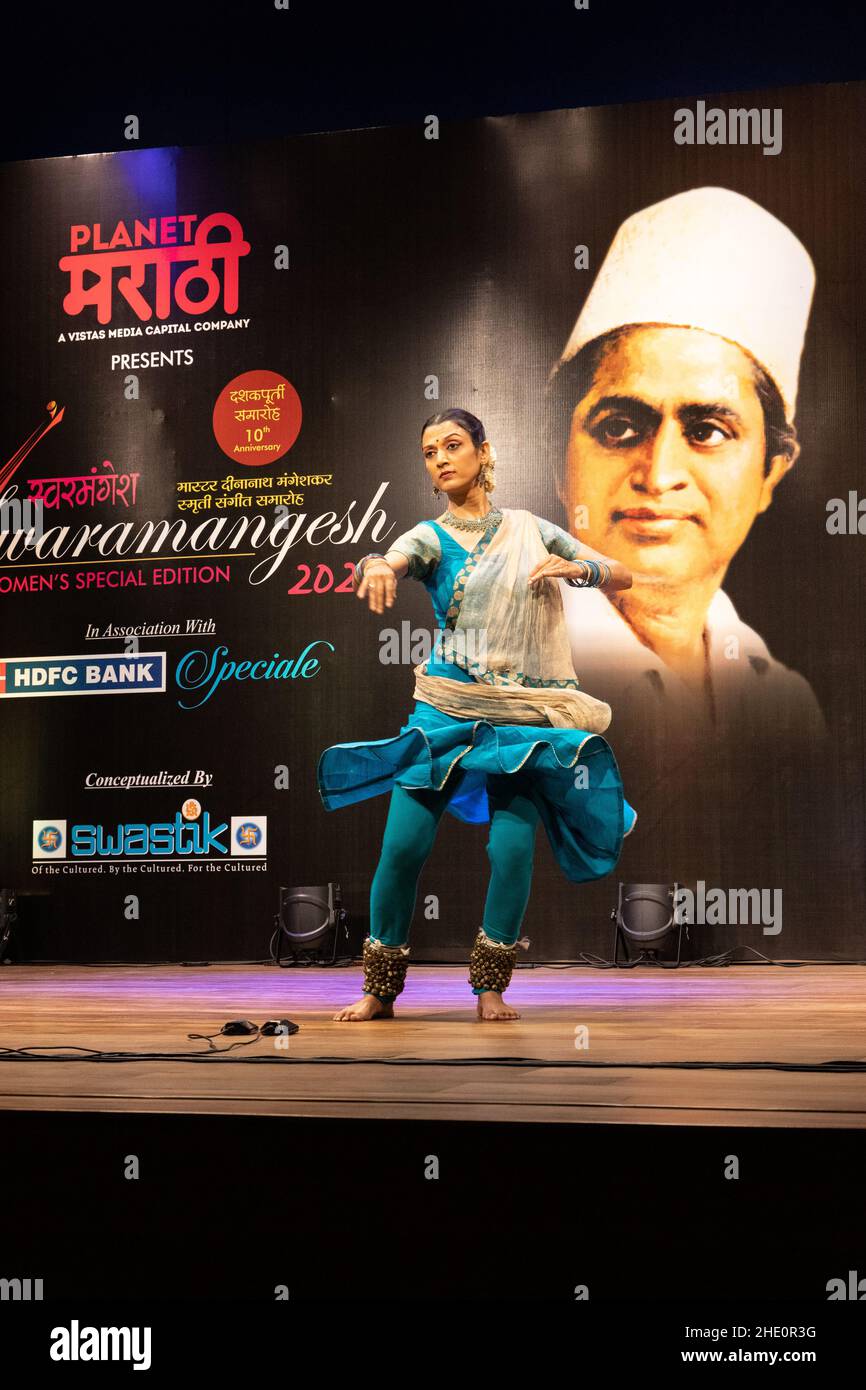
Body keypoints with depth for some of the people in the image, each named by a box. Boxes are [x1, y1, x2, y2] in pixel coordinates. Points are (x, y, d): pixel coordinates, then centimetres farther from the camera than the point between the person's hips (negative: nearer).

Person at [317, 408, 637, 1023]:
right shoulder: (431, 537, 3)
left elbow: (622, 575, 11)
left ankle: (491, 988, 7)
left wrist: (577, 567, -10)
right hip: (449, 707, -1)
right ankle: (380, 989, 8)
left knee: (512, 844, -11)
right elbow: (393, 561, -22)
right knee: (404, 843, -8)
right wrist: (375, 566, -47)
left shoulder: (529, 528, 10)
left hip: (526, 715, 1)